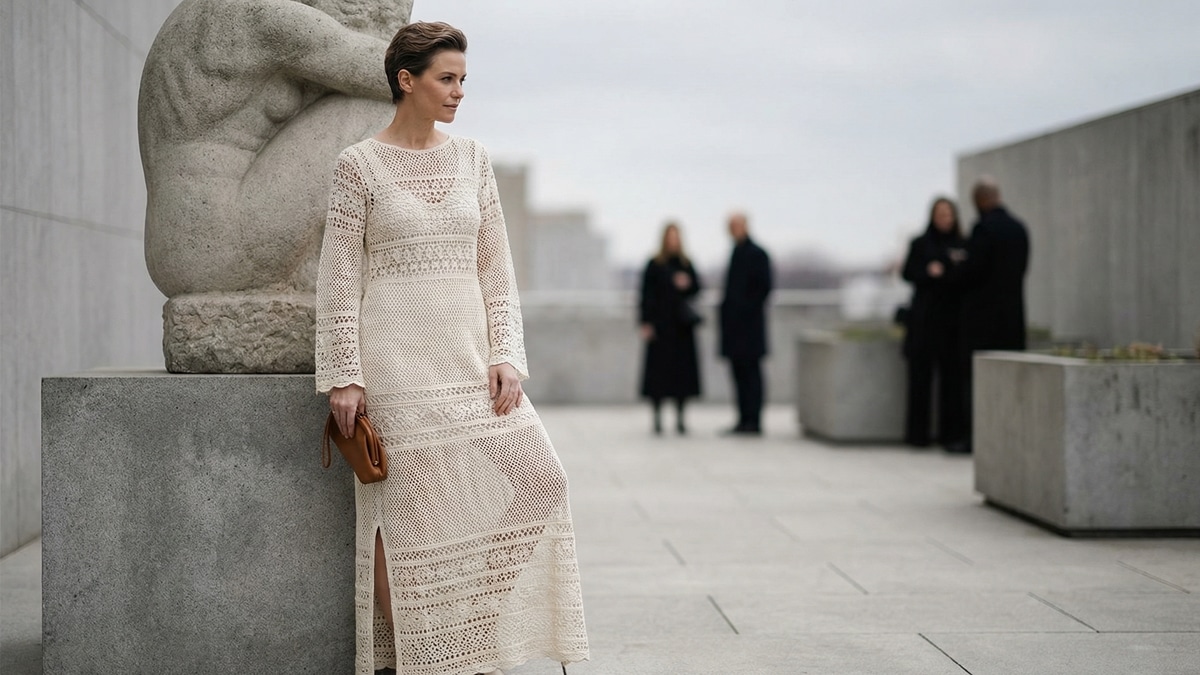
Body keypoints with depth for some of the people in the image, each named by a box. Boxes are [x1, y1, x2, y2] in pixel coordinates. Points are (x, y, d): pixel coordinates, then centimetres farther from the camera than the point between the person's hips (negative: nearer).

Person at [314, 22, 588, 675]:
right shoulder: (359, 165, -3)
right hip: (395, 363, -5)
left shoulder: (472, 160, 10)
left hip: (468, 357, 5)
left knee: (533, 476, -4)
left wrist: (505, 357, 0)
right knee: (403, 508, -3)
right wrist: (344, 376, -10)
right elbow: (339, 279, -4)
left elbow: (496, 269, 10)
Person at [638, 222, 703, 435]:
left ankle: (680, 417, 10)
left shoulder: (686, 264, 9)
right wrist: (646, 322, -10)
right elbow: (646, 295, -5)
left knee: (682, 368, 3)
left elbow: (697, 288, 12)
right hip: (660, 324, -4)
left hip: (682, 324, 4)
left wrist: (687, 284, -11)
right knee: (658, 368, -3)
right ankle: (657, 417, 4)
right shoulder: (654, 265, -2)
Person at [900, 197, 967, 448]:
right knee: (921, 373, -5)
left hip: (952, 317, 1)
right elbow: (907, 273, 0)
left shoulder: (963, 245, 13)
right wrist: (928, 271, -18)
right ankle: (918, 433, -2)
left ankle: (951, 431, 0)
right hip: (924, 317, -1)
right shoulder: (920, 244, 9)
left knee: (952, 373, -4)